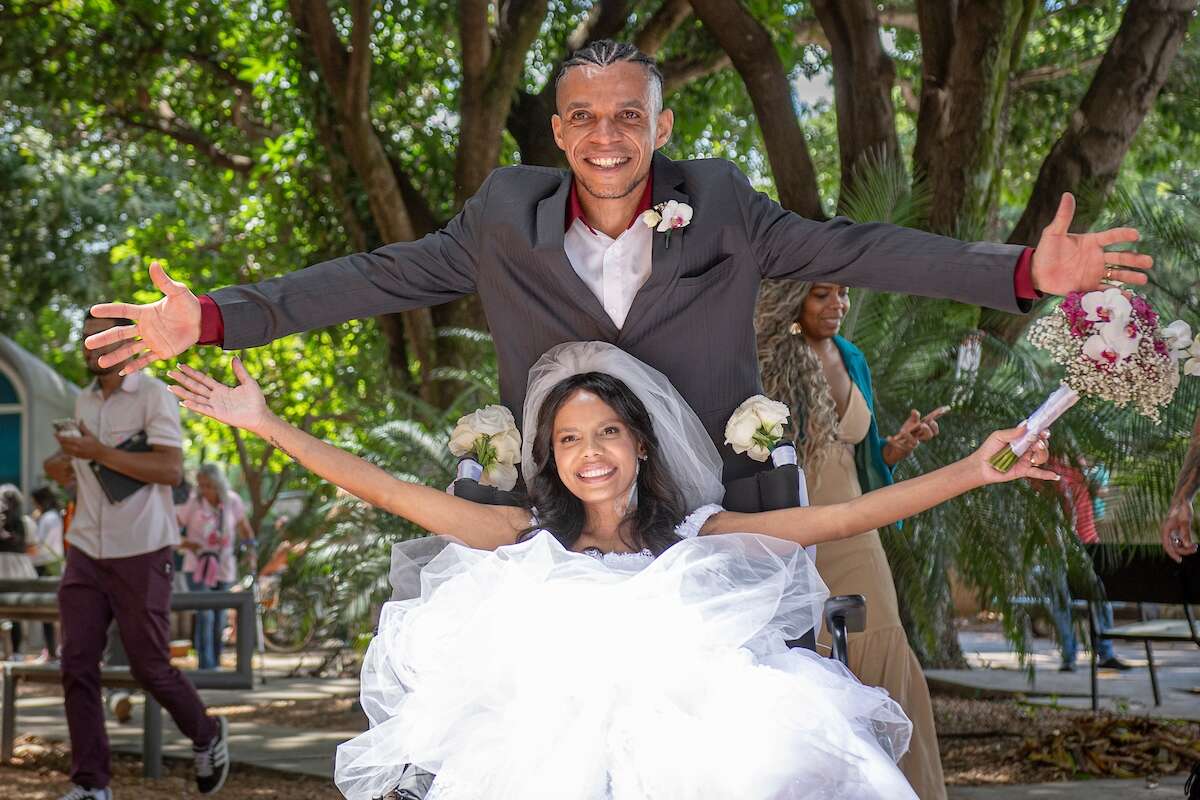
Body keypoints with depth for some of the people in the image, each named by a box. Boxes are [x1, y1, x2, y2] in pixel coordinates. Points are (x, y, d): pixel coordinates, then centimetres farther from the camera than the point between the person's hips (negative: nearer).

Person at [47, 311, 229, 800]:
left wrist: (100, 453, -21)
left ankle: (206, 737, 27)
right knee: (77, 664, -3)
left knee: (150, 667, 0)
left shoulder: (153, 395, -7)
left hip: (140, 553, -6)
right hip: (86, 554, 6)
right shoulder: (84, 402, 14)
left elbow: (171, 469, -18)